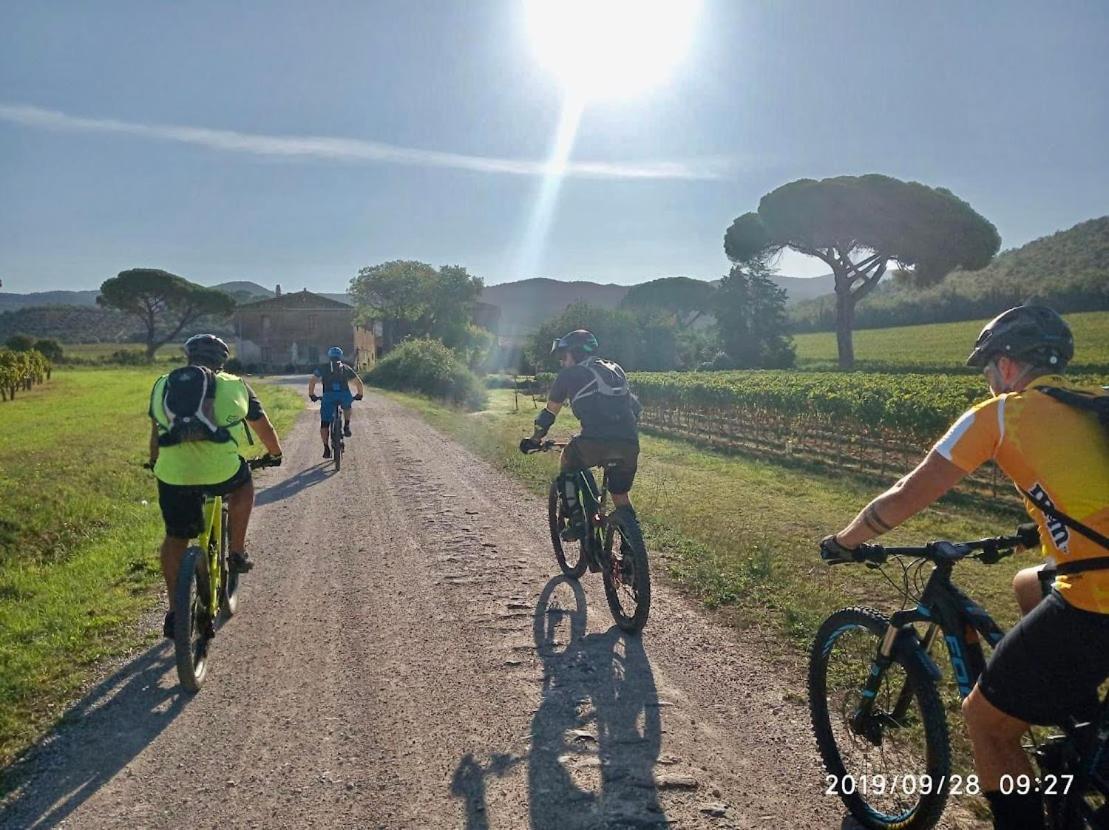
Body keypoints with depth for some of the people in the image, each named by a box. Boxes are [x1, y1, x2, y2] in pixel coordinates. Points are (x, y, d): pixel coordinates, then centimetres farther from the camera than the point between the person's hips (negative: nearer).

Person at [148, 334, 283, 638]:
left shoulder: (163, 384, 23)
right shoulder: (235, 385, 18)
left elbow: (155, 433, 36)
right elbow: (264, 428, 30)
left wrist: (155, 462, 55)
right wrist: (275, 454, 50)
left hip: (173, 473, 2)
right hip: (220, 470, -2)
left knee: (175, 538, 21)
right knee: (243, 484, 32)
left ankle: (174, 611, 25)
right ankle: (237, 554, 32)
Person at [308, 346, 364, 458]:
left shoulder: (322, 368, 19)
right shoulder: (346, 368, 22)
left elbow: (312, 381, 7)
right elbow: (359, 383, 18)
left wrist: (312, 395, 16)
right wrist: (360, 395, 31)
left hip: (329, 396, -1)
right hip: (345, 395, 1)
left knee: (324, 423, 10)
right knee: (347, 407, 37)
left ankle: (326, 448, 4)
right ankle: (347, 426, 18)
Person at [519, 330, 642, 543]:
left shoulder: (570, 374, 14)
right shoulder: (615, 369, 27)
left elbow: (550, 412, 21)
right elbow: (633, 405, 34)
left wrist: (535, 440, 35)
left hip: (595, 440, -4)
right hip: (629, 443, 4)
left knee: (568, 462, 25)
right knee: (621, 496, 22)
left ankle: (577, 524, 17)